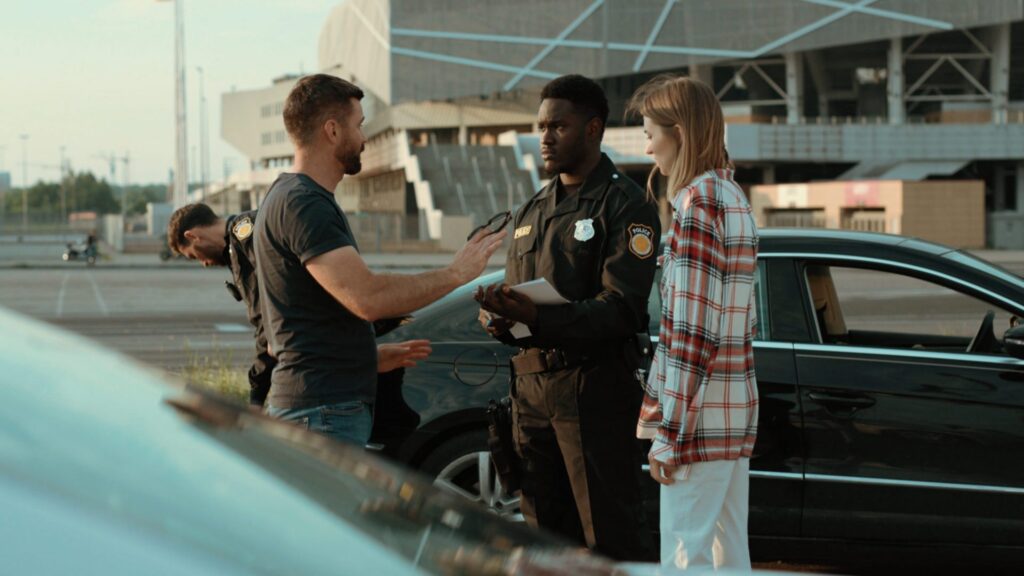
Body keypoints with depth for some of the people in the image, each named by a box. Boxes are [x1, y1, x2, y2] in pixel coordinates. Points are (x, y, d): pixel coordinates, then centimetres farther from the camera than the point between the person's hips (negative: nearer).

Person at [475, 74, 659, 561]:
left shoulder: (625, 205, -4)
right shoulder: (532, 211, 20)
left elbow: (620, 308, -14)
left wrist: (538, 318, -26)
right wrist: (498, 317, -4)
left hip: (596, 390, -7)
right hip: (532, 388, 7)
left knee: (611, 539, -7)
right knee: (546, 536, 10)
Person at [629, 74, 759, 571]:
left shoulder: (697, 203, -13)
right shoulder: (733, 198, 15)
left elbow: (691, 331, -18)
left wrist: (669, 433, -17)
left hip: (700, 415, -9)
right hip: (734, 410, 9)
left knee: (685, 558, -6)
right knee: (729, 554, 12)